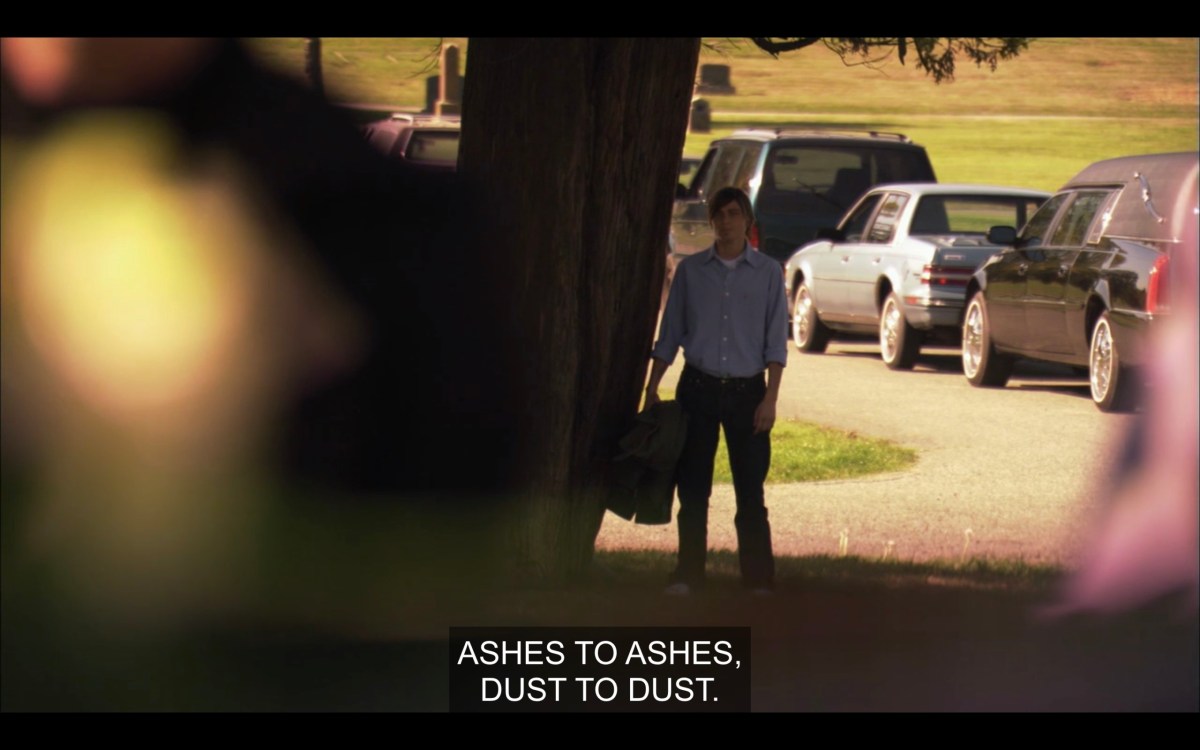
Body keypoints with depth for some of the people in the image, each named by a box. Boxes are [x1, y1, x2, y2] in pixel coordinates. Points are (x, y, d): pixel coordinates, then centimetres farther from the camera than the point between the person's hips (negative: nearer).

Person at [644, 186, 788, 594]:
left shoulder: (768, 272, 2)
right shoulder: (691, 270, 6)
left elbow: (776, 342, 1)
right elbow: (669, 334, 10)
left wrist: (770, 398, -6)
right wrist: (652, 387, 4)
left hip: (747, 391, -1)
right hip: (698, 388, 1)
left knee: (750, 491, -1)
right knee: (693, 488, 3)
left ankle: (759, 580, 3)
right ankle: (687, 575, 9)